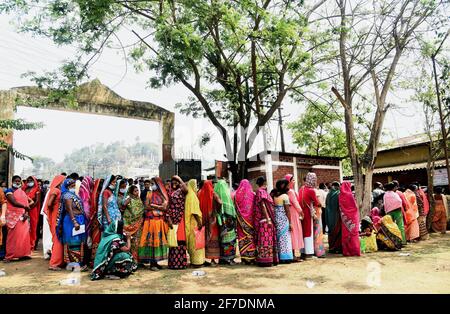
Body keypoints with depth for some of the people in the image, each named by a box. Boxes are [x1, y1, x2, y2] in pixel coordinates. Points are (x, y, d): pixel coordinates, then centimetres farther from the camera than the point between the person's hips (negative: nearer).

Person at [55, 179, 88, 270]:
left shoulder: (73, 195, 15)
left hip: (79, 220, 9)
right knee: (74, 242, -4)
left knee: (78, 242, 11)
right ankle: (75, 263, 1)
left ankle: (79, 263, 17)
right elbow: (69, 210, -21)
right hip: (72, 220, -9)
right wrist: (75, 222, -28)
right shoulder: (67, 195, -11)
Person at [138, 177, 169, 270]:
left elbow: (165, 207, 2)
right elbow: (147, 207, -1)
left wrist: (153, 205, -5)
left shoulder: (163, 195, 10)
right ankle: (152, 263, -1)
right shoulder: (149, 194, 6)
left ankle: (155, 262, 12)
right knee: (151, 240, -5)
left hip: (160, 221, 2)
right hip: (151, 220, -2)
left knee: (158, 240, 3)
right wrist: (159, 207, -6)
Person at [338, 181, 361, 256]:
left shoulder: (340, 195, -1)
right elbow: (355, 207, -8)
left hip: (344, 217, 4)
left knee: (345, 232, 9)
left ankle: (346, 251, 13)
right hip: (351, 216, -4)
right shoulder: (349, 195, -14)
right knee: (352, 232, 3)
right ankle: (354, 250, 6)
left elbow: (340, 207, 5)